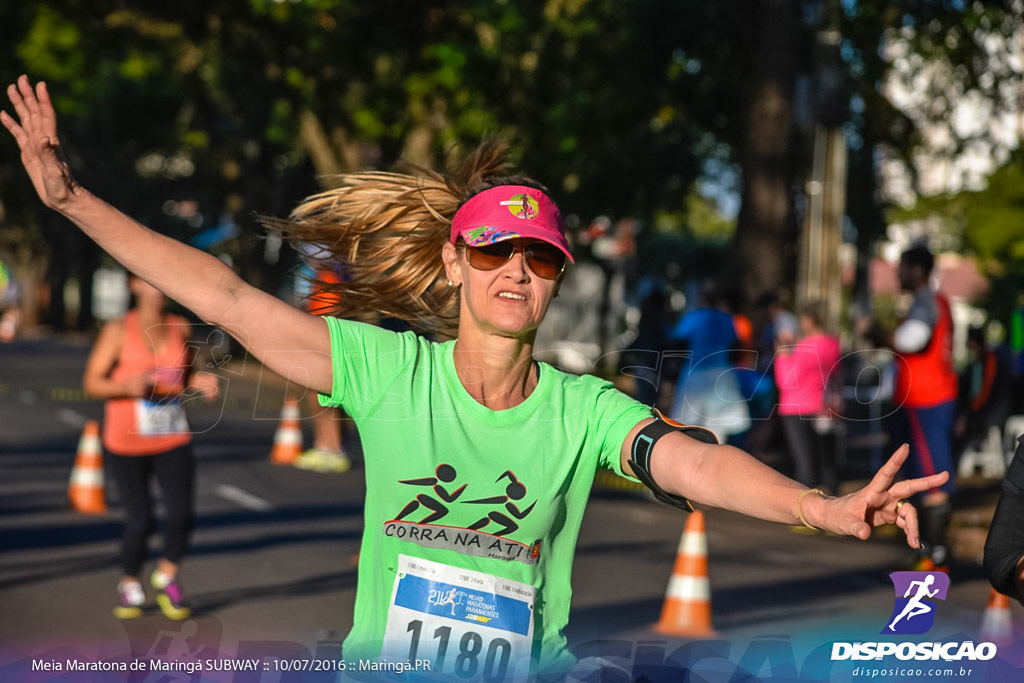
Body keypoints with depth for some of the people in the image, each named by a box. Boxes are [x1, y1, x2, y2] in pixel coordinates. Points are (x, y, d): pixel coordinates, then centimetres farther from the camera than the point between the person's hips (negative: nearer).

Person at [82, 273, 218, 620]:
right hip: (126, 441, -3)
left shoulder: (181, 328, 4)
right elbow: (91, 382, -8)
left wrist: (199, 382, -4)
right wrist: (129, 386, -25)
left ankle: (167, 576, 17)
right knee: (139, 520, -2)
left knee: (180, 513, -11)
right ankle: (130, 585, 26)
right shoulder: (118, 331, -8)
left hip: (173, 438, 3)